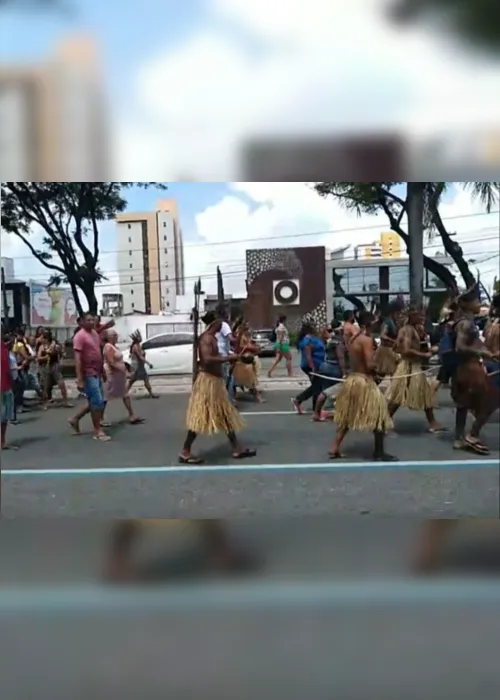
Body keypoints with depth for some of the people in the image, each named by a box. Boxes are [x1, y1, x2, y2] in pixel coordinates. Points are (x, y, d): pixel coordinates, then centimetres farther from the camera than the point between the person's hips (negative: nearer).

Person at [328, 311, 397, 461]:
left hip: (351, 379, 9)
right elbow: (370, 365, -22)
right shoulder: (367, 339, -16)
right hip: (364, 381, -9)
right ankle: (379, 453, 11)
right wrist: (377, 367, -2)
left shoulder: (353, 339, 10)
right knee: (379, 416, 5)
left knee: (347, 417, 16)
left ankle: (334, 449, 17)